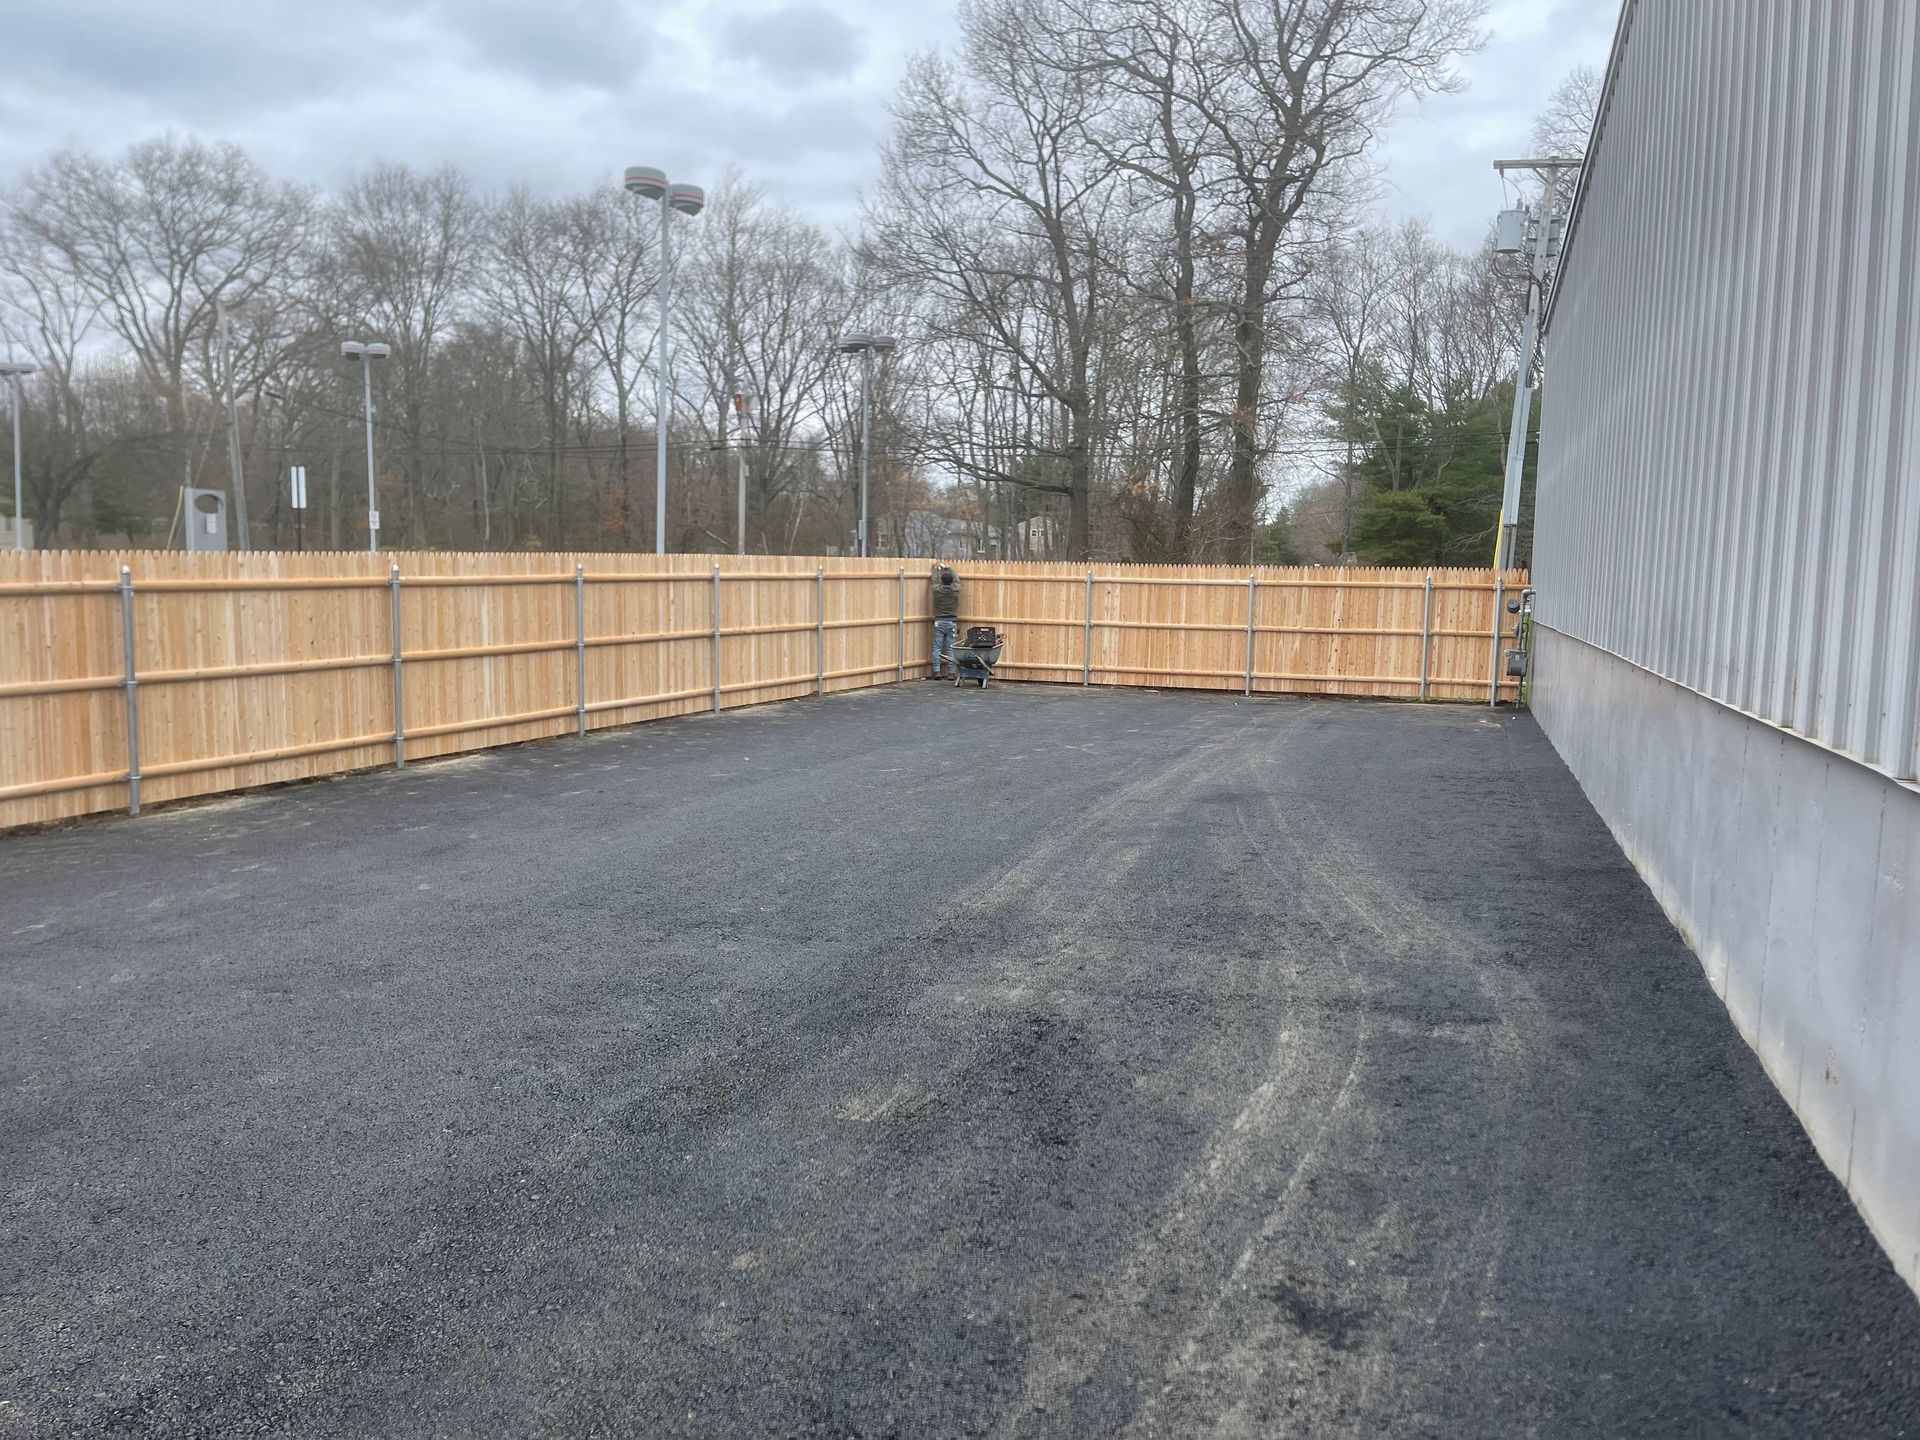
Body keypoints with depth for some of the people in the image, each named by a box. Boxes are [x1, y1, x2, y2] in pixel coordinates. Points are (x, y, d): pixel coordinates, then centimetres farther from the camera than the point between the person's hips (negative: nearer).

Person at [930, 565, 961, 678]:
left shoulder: (937, 590, -6)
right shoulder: (956, 590, -4)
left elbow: (935, 580, 15)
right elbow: (957, 579, 16)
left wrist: (936, 569, 34)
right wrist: (950, 569, 32)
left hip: (939, 622, -1)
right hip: (952, 622, 1)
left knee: (937, 648, 1)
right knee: (951, 649, 2)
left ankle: (937, 671, -9)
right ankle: (952, 672, -2)